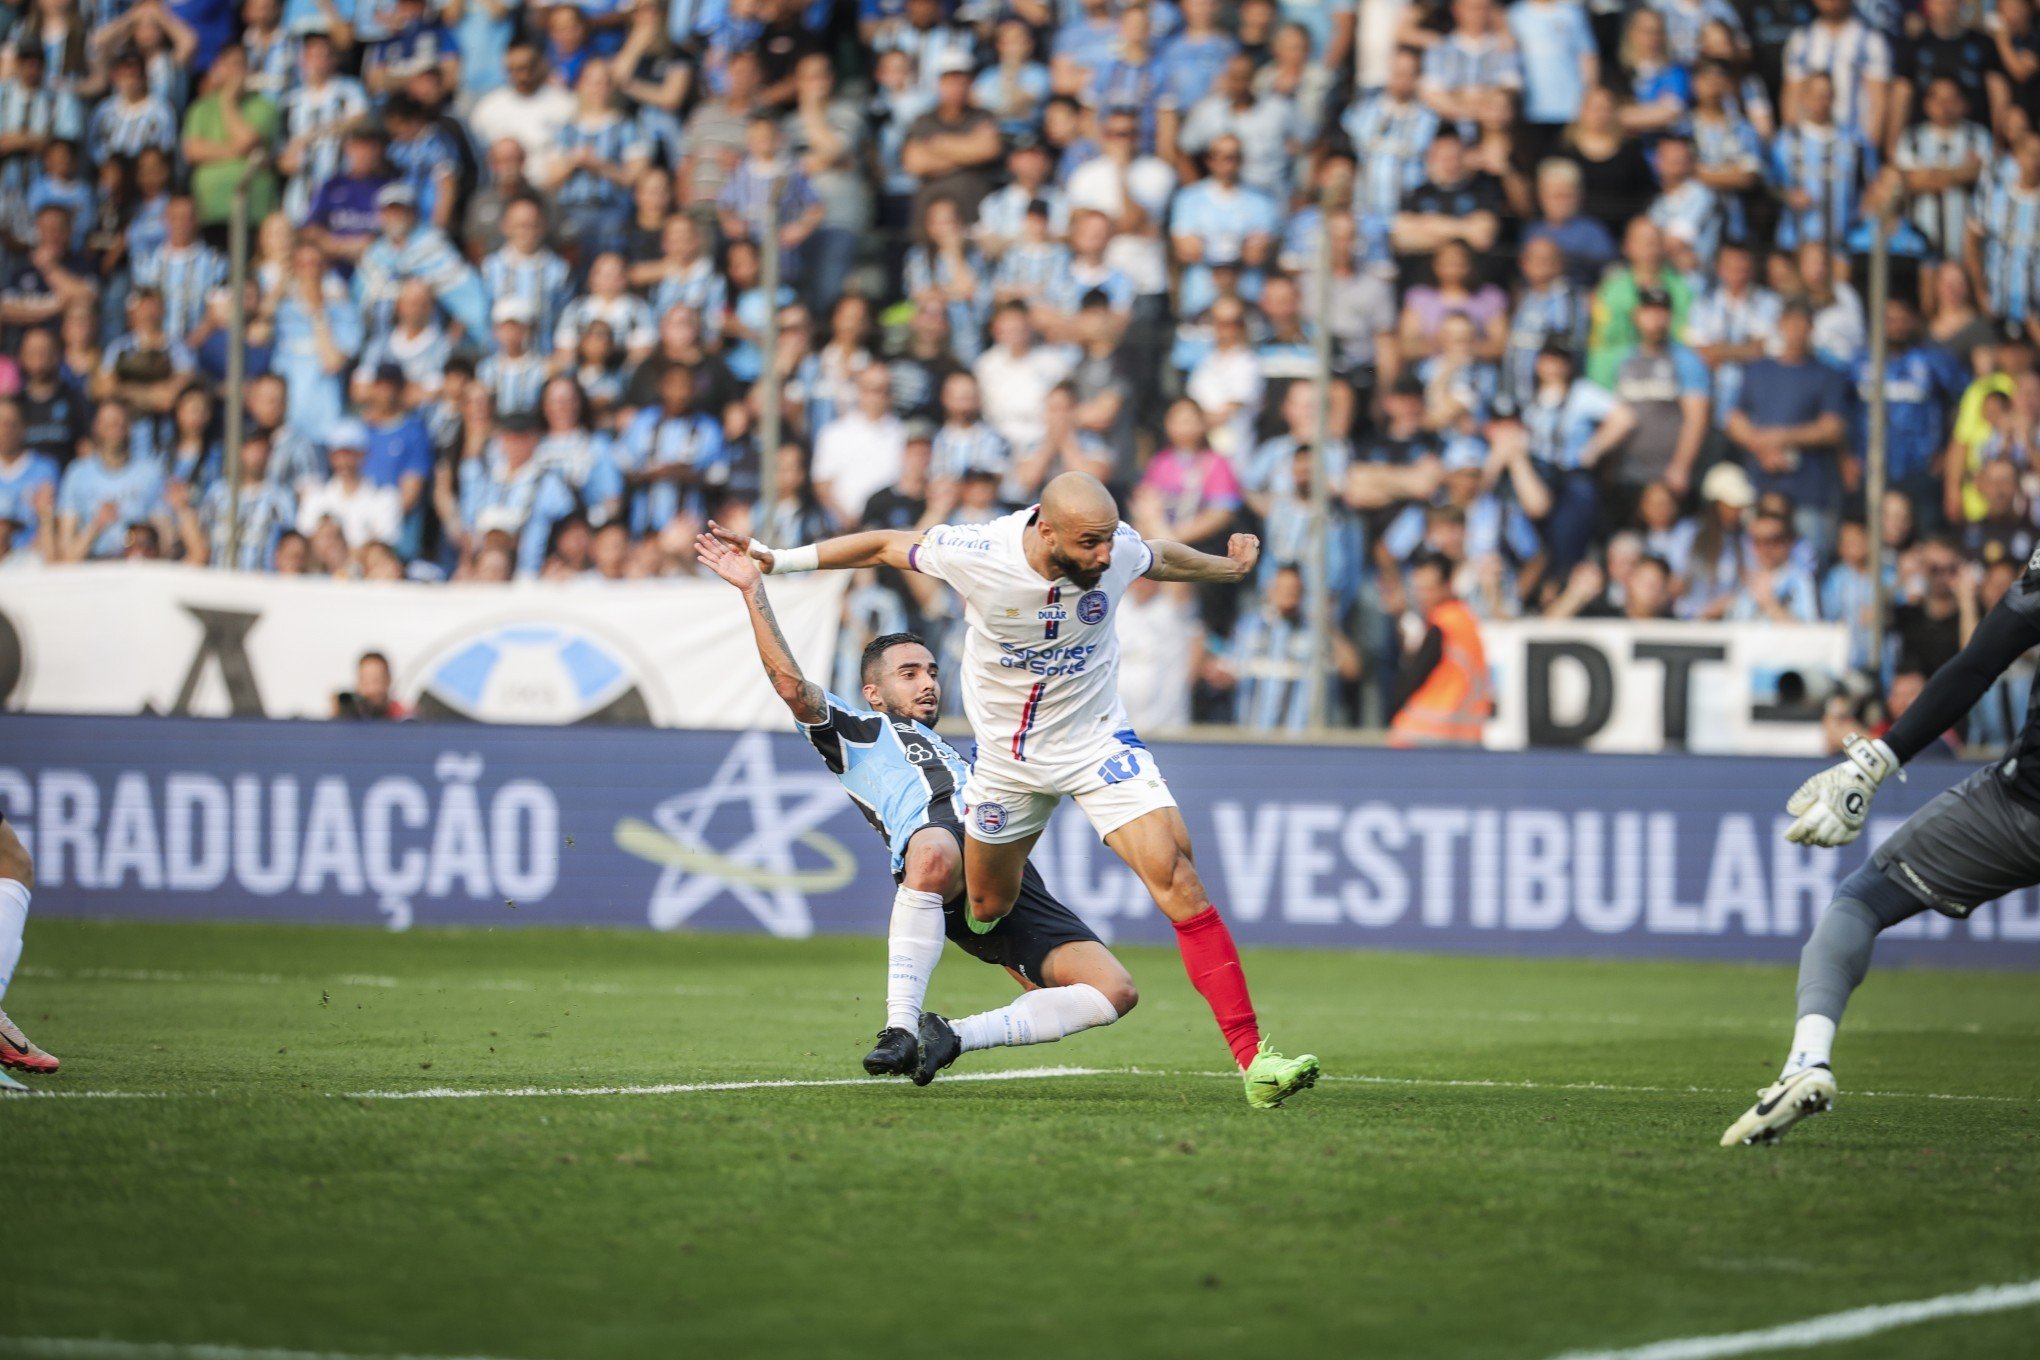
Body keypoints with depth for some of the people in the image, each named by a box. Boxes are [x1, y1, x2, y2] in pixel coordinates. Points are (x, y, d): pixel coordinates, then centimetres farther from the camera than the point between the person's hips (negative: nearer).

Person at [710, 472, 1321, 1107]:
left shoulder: (1119, 550, -19)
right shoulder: (977, 553, -24)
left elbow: (1161, 557, 8)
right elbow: (886, 545, -6)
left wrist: (1229, 568, 23)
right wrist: (776, 560, -1)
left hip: (1097, 741, 0)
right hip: (1007, 758, 0)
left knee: (1175, 875, -18)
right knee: (987, 907, 14)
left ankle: (1251, 1057, -21)